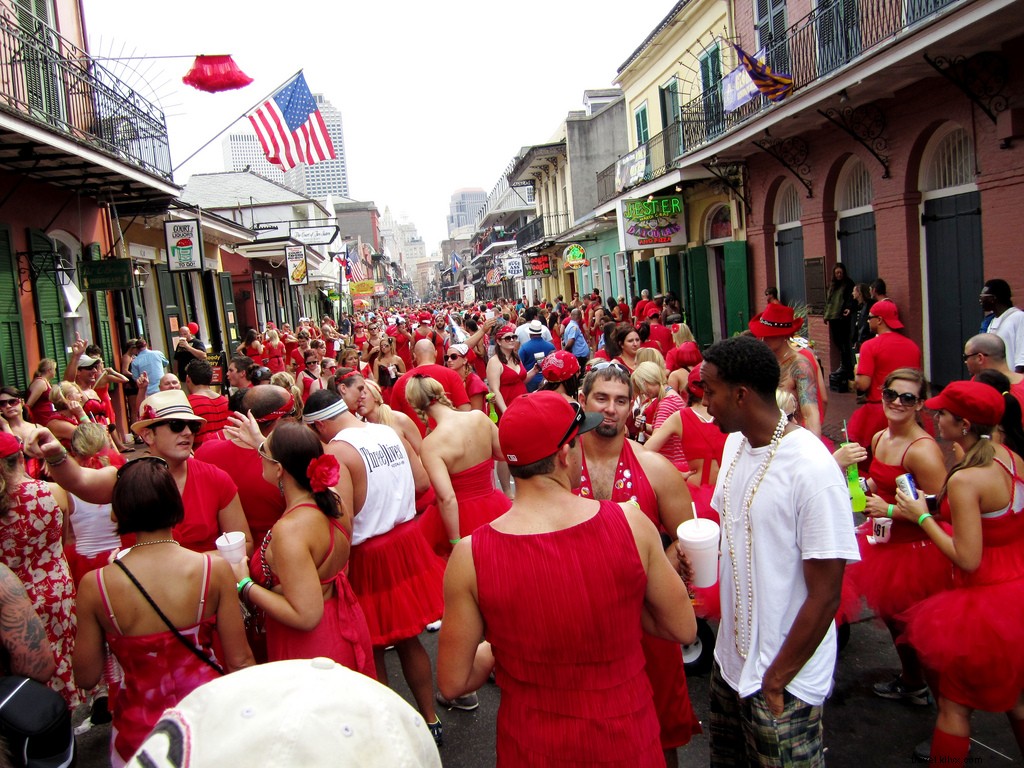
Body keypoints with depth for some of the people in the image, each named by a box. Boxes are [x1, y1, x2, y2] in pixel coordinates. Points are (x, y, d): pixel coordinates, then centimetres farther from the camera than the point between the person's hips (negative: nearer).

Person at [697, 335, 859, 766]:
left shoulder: (812, 469, -23)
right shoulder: (736, 443, 0)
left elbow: (825, 597, -20)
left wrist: (775, 681, -15)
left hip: (784, 684, -7)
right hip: (730, 663, 7)